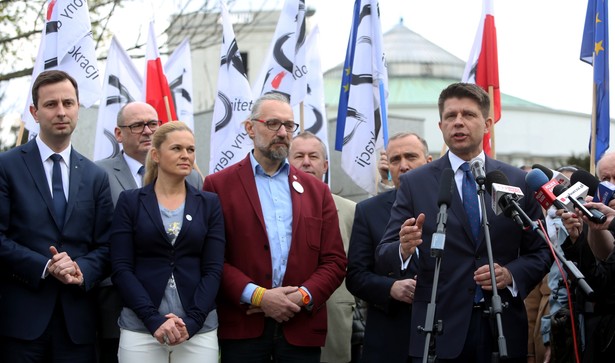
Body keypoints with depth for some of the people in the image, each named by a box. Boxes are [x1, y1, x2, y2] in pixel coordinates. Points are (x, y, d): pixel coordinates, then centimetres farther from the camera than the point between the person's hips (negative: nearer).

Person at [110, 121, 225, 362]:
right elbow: (121, 268, -3)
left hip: (199, 328, 1)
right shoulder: (130, 201, 3)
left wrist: (192, 321, -12)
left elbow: (213, 269, 1)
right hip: (140, 327, -1)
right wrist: (154, 319, -14)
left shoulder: (209, 204, 8)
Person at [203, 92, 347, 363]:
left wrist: (303, 296, -8)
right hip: (242, 327, -3)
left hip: (302, 327, 3)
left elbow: (335, 260, 8)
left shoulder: (316, 191, 13)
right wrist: (257, 296, -14)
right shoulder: (218, 185, 3)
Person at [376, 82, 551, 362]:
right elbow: (383, 255, -1)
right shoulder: (414, 183, 2)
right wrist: (404, 249, -23)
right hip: (438, 330, -1)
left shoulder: (518, 181, 6)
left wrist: (511, 275, -10)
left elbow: (540, 252, 9)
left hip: (504, 328, 1)